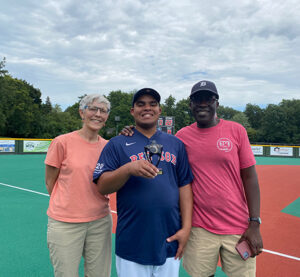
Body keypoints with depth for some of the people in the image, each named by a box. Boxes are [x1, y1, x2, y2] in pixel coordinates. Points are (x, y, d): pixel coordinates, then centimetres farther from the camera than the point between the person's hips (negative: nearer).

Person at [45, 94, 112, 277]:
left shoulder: (108, 146, 2)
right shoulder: (62, 142, -8)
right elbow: (50, 182, 0)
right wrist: (68, 207, 4)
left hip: (101, 221, 4)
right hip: (65, 224, -3)